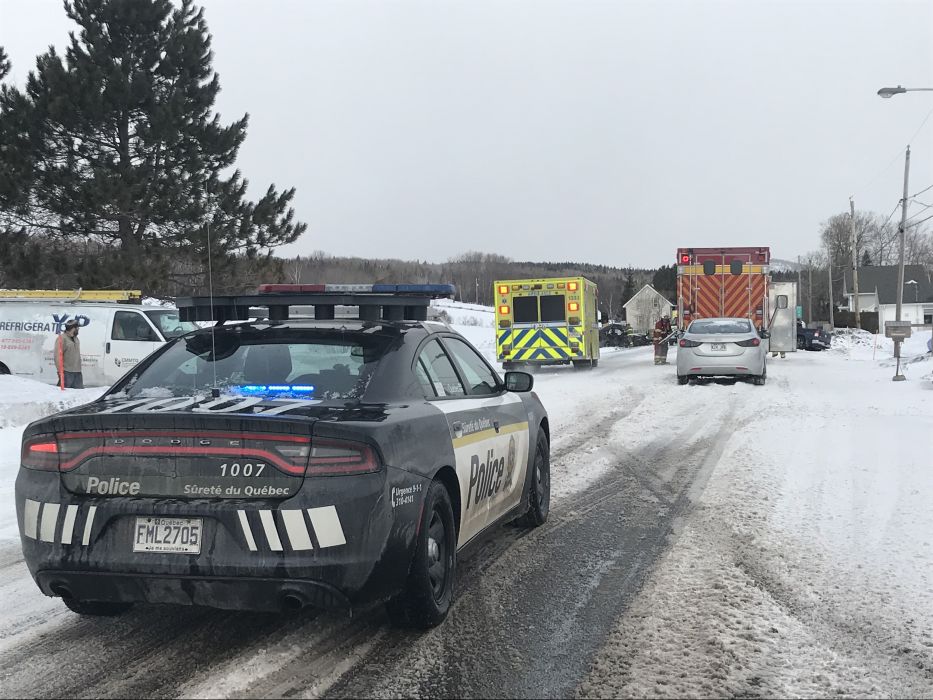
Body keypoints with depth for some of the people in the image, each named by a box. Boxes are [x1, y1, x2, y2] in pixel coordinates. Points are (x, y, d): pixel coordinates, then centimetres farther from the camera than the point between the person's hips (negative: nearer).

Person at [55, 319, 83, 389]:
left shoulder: (76, 338, 17)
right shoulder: (62, 338, -10)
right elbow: (58, 356, -16)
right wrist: (60, 370, -20)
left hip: (77, 372, 8)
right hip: (67, 372, -8)